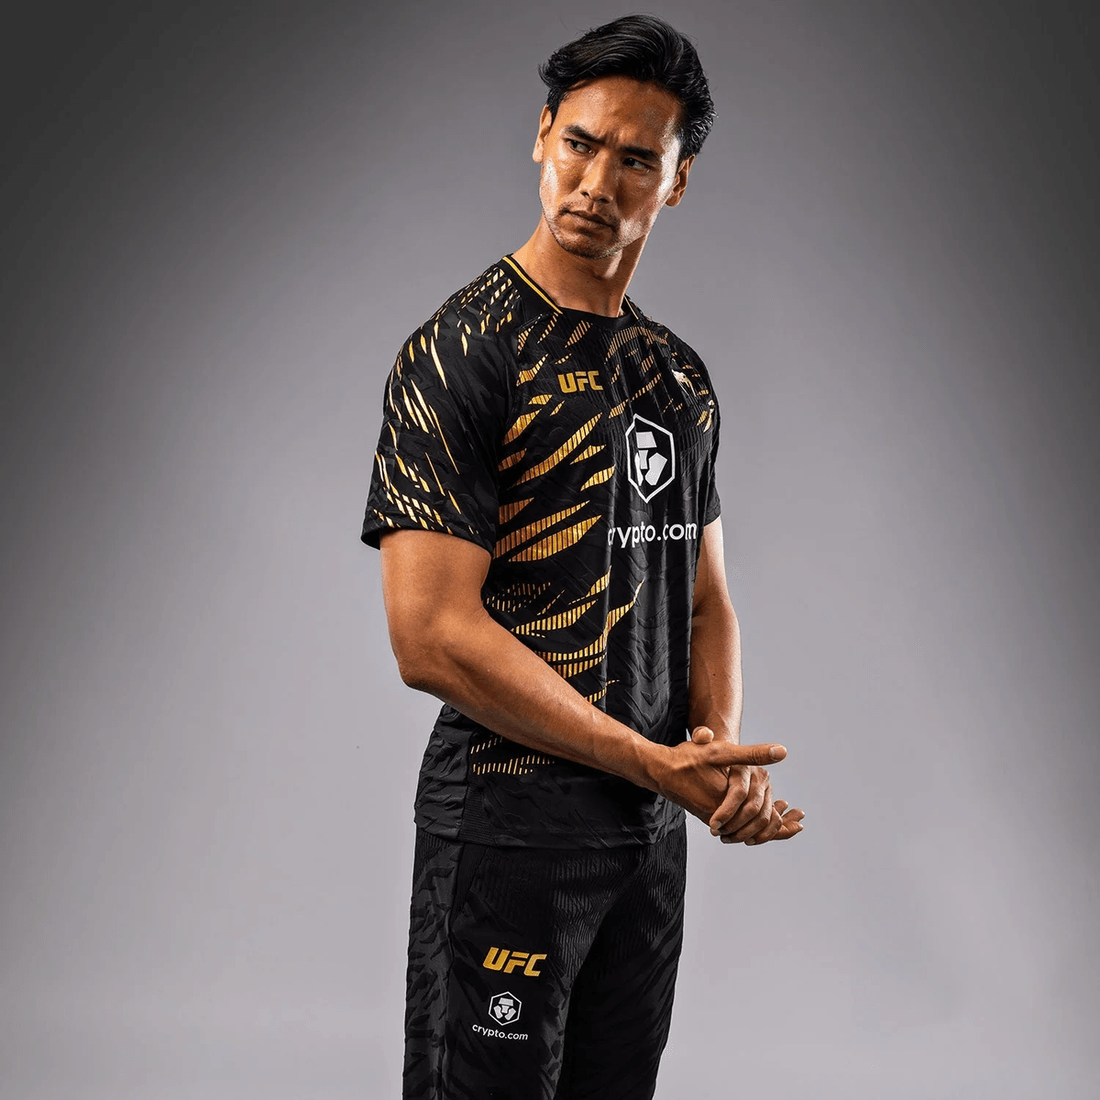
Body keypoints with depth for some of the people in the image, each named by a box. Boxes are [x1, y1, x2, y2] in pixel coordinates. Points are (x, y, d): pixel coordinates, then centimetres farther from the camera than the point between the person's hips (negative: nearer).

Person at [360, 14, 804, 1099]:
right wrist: (658, 764, -19)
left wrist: (724, 748, -6)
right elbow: (432, 636, -21)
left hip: (651, 826, 7)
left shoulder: (679, 377, 10)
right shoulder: (459, 354, -13)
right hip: (506, 823, -7)